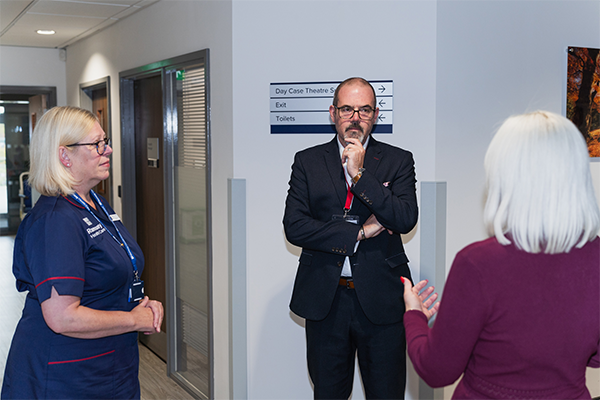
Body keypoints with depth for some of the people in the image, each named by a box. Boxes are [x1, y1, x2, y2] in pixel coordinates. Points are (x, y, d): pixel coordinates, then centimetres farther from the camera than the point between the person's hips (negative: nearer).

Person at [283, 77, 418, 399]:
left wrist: (360, 173, -15)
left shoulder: (398, 161, 3)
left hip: (381, 299, -1)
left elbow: (407, 219, -12)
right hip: (324, 300, 1)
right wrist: (358, 232, -12)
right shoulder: (307, 161, 4)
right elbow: (293, 226, -6)